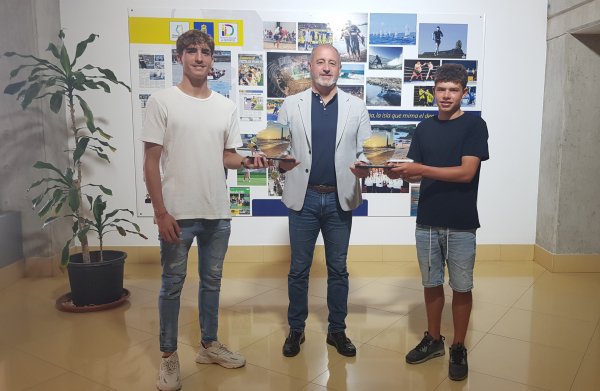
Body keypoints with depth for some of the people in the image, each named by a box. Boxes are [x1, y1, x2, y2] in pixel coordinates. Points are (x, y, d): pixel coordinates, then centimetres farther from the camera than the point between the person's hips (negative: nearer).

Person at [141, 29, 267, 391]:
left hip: (217, 213, 5)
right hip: (177, 212, -4)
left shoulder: (226, 107, 7)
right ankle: (169, 355, 24)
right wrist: (161, 212, -13)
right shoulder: (162, 102, -5)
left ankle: (209, 344, 33)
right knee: (173, 284, 8)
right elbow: (151, 161, -7)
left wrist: (248, 161, -10)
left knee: (212, 281, 16)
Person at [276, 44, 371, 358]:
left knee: (338, 269, 12)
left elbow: (366, 150, 4)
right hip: (303, 198, 0)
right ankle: (296, 330, 26)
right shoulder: (291, 105, 3)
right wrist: (281, 162, -19)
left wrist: (364, 167, -17)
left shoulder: (356, 107, 5)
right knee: (298, 269, 9)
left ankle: (337, 330, 27)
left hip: (340, 199, 1)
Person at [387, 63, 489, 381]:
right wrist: (401, 172, -14)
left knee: (461, 287, 8)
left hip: (461, 225, -4)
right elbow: (418, 174, 8)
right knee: (432, 284, 14)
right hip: (427, 221, 4)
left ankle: (458, 348, 23)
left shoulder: (474, 125, -6)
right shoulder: (424, 128, 8)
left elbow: (466, 172, -17)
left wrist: (419, 169, -23)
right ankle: (433, 340, 31)